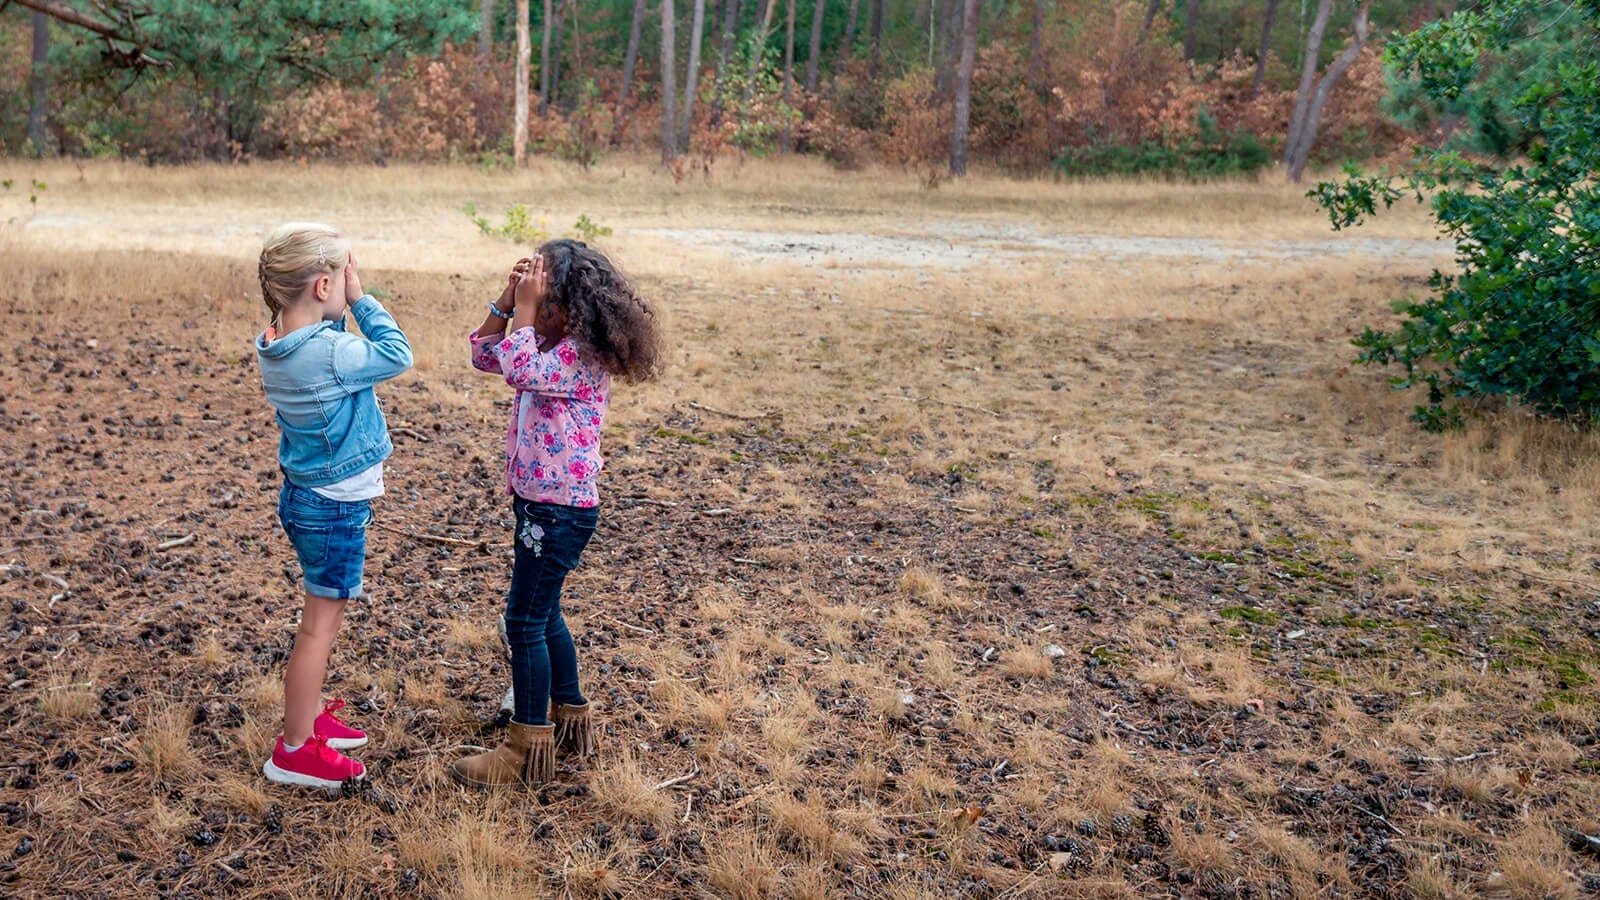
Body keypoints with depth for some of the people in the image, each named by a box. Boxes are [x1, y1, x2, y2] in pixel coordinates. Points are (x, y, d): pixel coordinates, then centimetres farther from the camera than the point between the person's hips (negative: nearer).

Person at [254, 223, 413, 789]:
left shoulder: (275, 346, -1)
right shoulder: (329, 353, -26)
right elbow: (398, 354, -16)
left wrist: (341, 311, -4)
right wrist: (360, 300, -10)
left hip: (306, 496, 9)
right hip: (335, 507, -9)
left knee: (324, 615, 22)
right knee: (321, 623, 2)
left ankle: (311, 715, 37)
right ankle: (295, 751, 12)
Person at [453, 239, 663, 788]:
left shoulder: (582, 356, -20)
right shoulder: (551, 346, 8)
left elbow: (521, 370, -34)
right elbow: (484, 355, 14)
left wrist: (526, 307, -24)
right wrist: (507, 300, 1)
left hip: (561, 510, -10)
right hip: (538, 502, 10)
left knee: (525, 622, -4)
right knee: (543, 615, 19)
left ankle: (528, 750, 6)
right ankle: (571, 717, 34)